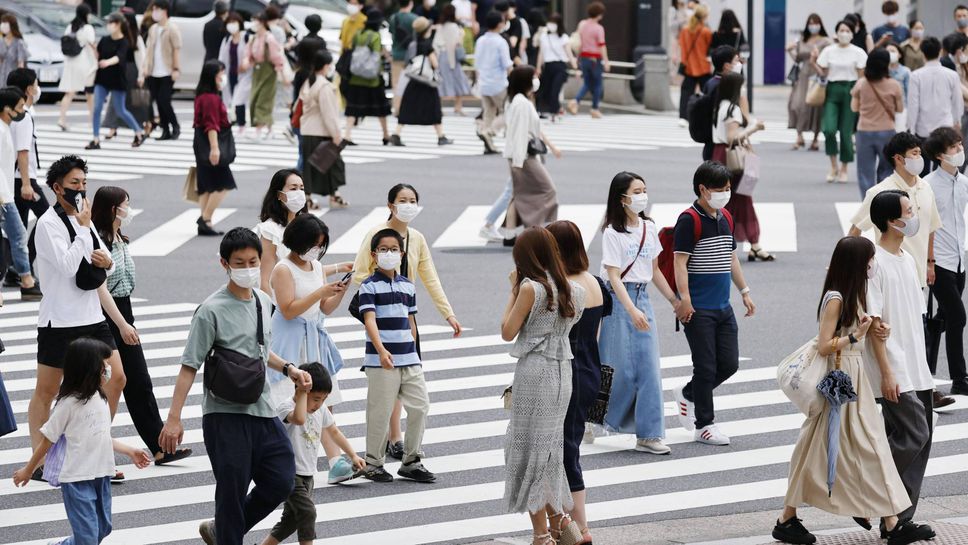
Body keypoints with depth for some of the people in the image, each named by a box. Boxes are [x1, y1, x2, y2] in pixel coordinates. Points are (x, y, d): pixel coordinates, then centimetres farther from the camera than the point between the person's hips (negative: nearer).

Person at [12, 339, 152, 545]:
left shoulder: (100, 399, 7)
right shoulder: (69, 403, -15)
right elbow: (47, 439, -6)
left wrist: (130, 451, 14)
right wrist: (28, 470, 2)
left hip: (101, 475, 8)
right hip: (77, 479, -8)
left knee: (102, 528, 16)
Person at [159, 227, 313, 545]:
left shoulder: (263, 302, 9)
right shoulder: (212, 311, -12)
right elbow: (189, 367, -14)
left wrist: (288, 369, 12)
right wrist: (174, 418, -19)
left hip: (262, 412, 7)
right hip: (225, 415, -7)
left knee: (281, 481, 6)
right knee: (232, 491, -2)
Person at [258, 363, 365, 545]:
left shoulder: (321, 411, 6)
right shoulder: (286, 407, -19)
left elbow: (334, 432, 22)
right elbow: (299, 418, -43)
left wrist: (353, 455, 24)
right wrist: (303, 392, -37)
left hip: (307, 475, 8)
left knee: (292, 518, 13)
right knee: (307, 511, -20)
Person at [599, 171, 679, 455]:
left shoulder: (649, 228, 8)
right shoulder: (613, 233, -12)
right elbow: (614, 277, -17)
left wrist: (674, 300, 17)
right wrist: (632, 310, -26)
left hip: (643, 298, 6)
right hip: (618, 300, -6)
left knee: (648, 368, 0)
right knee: (620, 368, 0)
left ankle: (648, 434, 2)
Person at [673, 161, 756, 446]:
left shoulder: (725, 218, 13)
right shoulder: (690, 220, -11)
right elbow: (680, 261, -16)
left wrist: (745, 292, 20)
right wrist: (684, 299, -23)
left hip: (723, 307, 8)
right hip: (699, 309, -8)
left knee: (729, 364, 8)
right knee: (706, 367, -3)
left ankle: (687, 394, 30)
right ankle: (704, 425, 8)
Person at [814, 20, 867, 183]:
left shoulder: (858, 53, 0)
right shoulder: (828, 51, 6)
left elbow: (861, 77, 1)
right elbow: (823, 74, 8)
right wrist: (813, 63, -4)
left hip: (850, 90, -1)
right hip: (833, 90, 1)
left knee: (846, 131, 1)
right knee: (829, 129, -14)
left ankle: (844, 169, 16)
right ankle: (833, 166, 3)